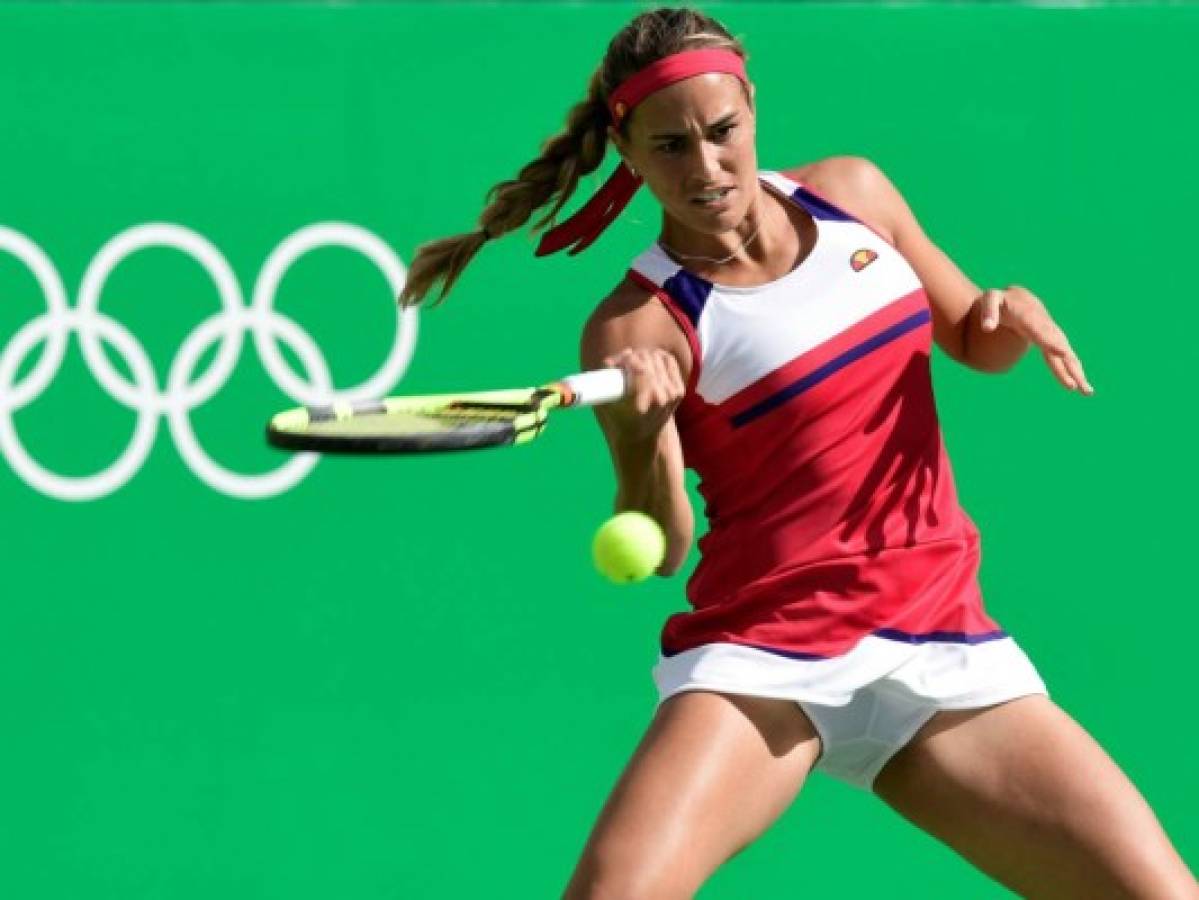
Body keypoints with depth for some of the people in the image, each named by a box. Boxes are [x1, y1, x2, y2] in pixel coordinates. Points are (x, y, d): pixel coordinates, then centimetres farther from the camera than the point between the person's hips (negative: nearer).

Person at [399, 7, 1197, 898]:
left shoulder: (854, 194, 6)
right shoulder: (640, 323, -7)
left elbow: (971, 340, 20)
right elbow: (654, 553, -10)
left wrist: (1013, 316, -3)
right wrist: (649, 430, -29)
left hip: (945, 652, 4)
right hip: (763, 657, -4)